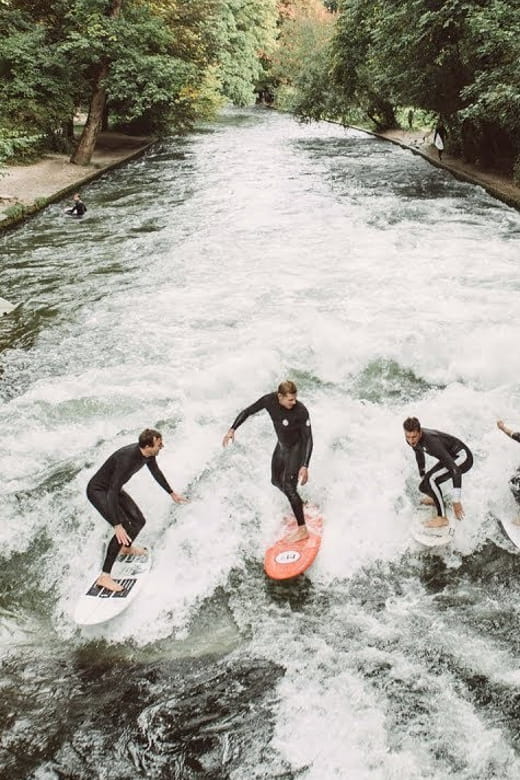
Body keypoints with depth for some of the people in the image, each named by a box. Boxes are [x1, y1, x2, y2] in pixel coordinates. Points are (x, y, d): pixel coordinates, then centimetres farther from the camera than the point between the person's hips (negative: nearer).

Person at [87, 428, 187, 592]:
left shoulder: (148, 454, -11)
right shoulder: (127, 459, -37)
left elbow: (156, 472, 11)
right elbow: (112, 493, -38)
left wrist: (171, 493, 22)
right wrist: (117, 526, -42)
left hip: (114, 489, 9)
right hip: (98, 491, -9)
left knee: (139, 521, 14)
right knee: (124, 529, -21)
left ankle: (126, 548, 46)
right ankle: (104, 576, -14)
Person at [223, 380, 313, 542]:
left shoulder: (301, 411, -32)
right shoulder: (269, 400, -20)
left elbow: (308, 439, -28)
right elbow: (247, 412, -5)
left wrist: (305, 466, -36)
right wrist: (232, 429, -12)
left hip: (297, 447, -6)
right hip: (282, 445, 6)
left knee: (289, 487, -14)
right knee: (276, 481, 19)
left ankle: (302, 529, -8)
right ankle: (299, 504, 45)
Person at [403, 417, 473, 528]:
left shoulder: (432, 442, -37)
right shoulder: (413, 440, -13)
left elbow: (456, 470, -37)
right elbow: (419, 455, 12)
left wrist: (456, 502, -35)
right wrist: (422, 478, 26)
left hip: (463, 458, -8)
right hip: (451, 457, 8)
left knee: (430, 479, -28)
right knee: (424, 487, 4)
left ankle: (442, 518, -14)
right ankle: (436, 499, 40)